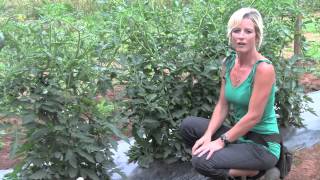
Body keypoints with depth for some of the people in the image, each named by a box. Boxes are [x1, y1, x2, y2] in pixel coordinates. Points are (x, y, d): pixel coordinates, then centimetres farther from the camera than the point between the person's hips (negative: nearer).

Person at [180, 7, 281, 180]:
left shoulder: (263, 68, -22)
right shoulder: (228, 62, 1)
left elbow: (254, 116, -22)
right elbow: (222, 106, 4)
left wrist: (221, 141, -17)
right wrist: (208, 135, -9)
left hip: (262, 144, -8)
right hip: (239, 135, 8)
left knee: (201, 162, -21)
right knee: (188, 125, -1)